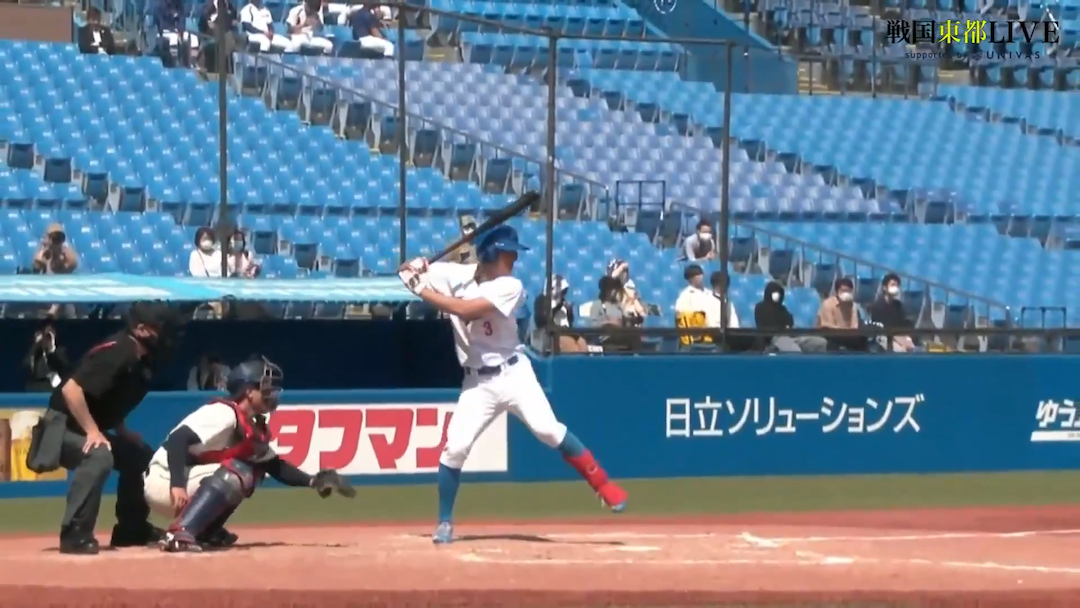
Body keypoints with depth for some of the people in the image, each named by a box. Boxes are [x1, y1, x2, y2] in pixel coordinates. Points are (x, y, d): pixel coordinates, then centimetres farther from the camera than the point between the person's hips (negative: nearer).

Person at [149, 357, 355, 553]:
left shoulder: (254, 428, 10)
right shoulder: (224, 414, -19)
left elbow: (275, 467, 14)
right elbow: (177, 439, -29)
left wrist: (313, 481, 0)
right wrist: (177, 485, -38)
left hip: (191, 483, 10)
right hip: (165, 481, -10)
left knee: (254, 471, 11)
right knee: (234, 473, -26)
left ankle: (206, 531, 6)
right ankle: (179, 534, -35)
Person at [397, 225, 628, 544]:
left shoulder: (510, 287, -12)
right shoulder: (457, 275, -2)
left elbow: (466, 309, -24)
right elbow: (415, 272, 3)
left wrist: (424, 291, -23)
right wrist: (413, 271, -22)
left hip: (513, 372, -2)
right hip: (477, 381, 2)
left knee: (549, 430, -15)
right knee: (455, 446, -7)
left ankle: (604, 486, -5)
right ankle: (445, 523, 7)